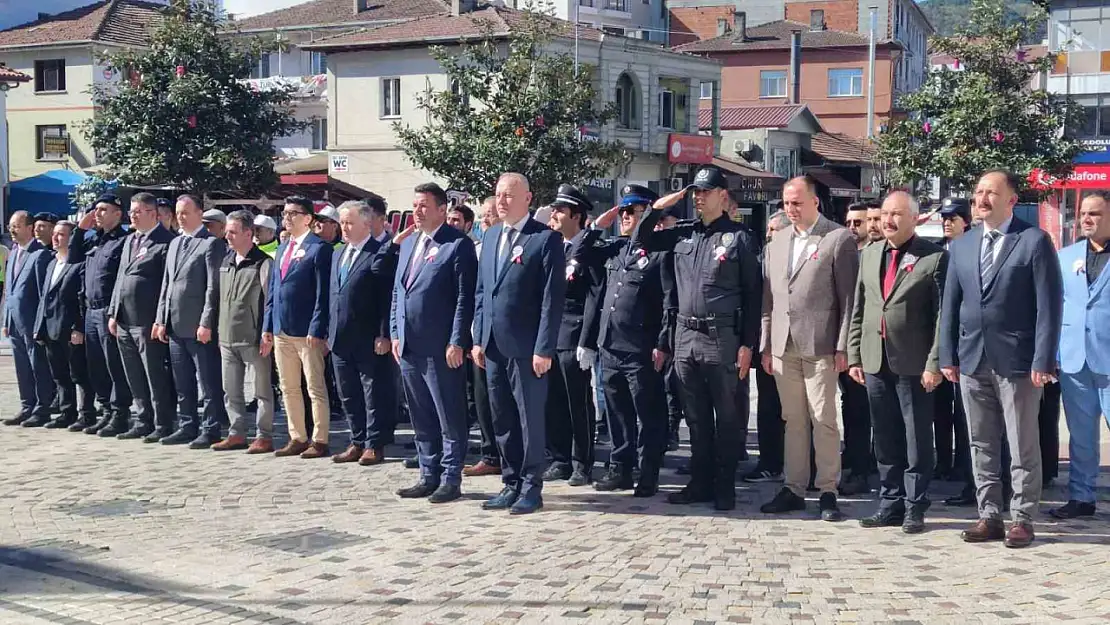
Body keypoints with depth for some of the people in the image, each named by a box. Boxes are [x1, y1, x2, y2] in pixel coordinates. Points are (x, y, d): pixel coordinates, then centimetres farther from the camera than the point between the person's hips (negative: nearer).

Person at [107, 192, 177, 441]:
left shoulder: (165, 242, -9)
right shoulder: (130, 240, 18)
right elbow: (120, 277, 20)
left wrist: (161, 320, -17)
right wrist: (113, 313, 14)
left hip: (148, 322, -8)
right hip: (124, 321, 8)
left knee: (156, 378, -2)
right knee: (135, 380, 14)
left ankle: (162, 425, 6)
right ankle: (143, 423, 23)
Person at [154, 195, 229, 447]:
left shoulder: (212, 244, -7)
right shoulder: (174, 244, 18)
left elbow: (213, 287, -13)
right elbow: (166, 284, 19)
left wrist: (206, 323, -17)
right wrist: (161, 319, 12)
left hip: (199, 327, -8)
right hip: (175, 326, 8)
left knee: (208, 382, -2)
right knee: (182, 384, 13)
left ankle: (210, 430, 3)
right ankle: (187, 427, 20)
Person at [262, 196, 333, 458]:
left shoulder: (319, 248, -7)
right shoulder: (282, 249, 17)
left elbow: (323, 293, -12)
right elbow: (272, 290, 18)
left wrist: (317, 329, -18)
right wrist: (268, 327, 12)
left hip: (307, 331, -8)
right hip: (281, 331, 8)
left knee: (316, 389, 0)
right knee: (289, 388, 13)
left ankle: (319, 441, 5)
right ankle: (297, 438, 22)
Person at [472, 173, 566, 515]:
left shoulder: (546, 239, -7)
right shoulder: (490, 236, 14)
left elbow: (552, 298, -11)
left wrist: (544, 349, -14)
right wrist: (478, 339, 11)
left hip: (526, 347, -6)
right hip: (493, 346, 7)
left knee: (530, 419, 2)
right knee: (502, 420, 12)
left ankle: (531, 487, 11)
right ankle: (511, 483, 21)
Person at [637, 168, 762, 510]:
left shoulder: (739, 237, -4)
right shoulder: (683, 234, 10)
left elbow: (752, 294, -5)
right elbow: (642, 239, 19)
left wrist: (748, 344, -10)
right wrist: (658, 207, 4)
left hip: (723, 339, -5)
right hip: (686, 336, 5)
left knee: (727, 417, 3)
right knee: (696, 417, 12)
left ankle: (725, 487, 12)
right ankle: (700, 482, 22)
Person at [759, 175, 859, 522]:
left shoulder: (839, 239, -2)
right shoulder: (777, 241, 15)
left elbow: (848, 297, -5)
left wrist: (843, 347, -9)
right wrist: (766, 344, 10)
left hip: (820, 347, -5)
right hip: (783, 347, 5)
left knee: (824, 421, -3)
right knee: (793, 421, 10)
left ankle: (827, 491, 4)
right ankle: (794, 488, 16)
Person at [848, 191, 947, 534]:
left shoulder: (934, 257, -5)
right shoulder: (869, 255, 12)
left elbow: (942, 315, -9)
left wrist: (934, 362, -13)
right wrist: (854, 356, 9)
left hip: (913, 363, -5)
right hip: (875, 361, 5)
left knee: (917, 438, 3)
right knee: (885, 439, 11)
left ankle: (914, 507, 12)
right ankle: (890, 503, 20)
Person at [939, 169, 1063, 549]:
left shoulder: (1034, 242, -4)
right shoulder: (961, 247, 11)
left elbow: (1049, 305, -8)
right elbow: (950, 305, 13)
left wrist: (1043, 361, -13)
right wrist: (947, 356, 6)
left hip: (1017, 363, -5)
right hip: (972, 361, 5)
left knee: (1023, 446, 4)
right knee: (982, 446, 10)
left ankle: (1021, 519, 13)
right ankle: (989, 515, 19)